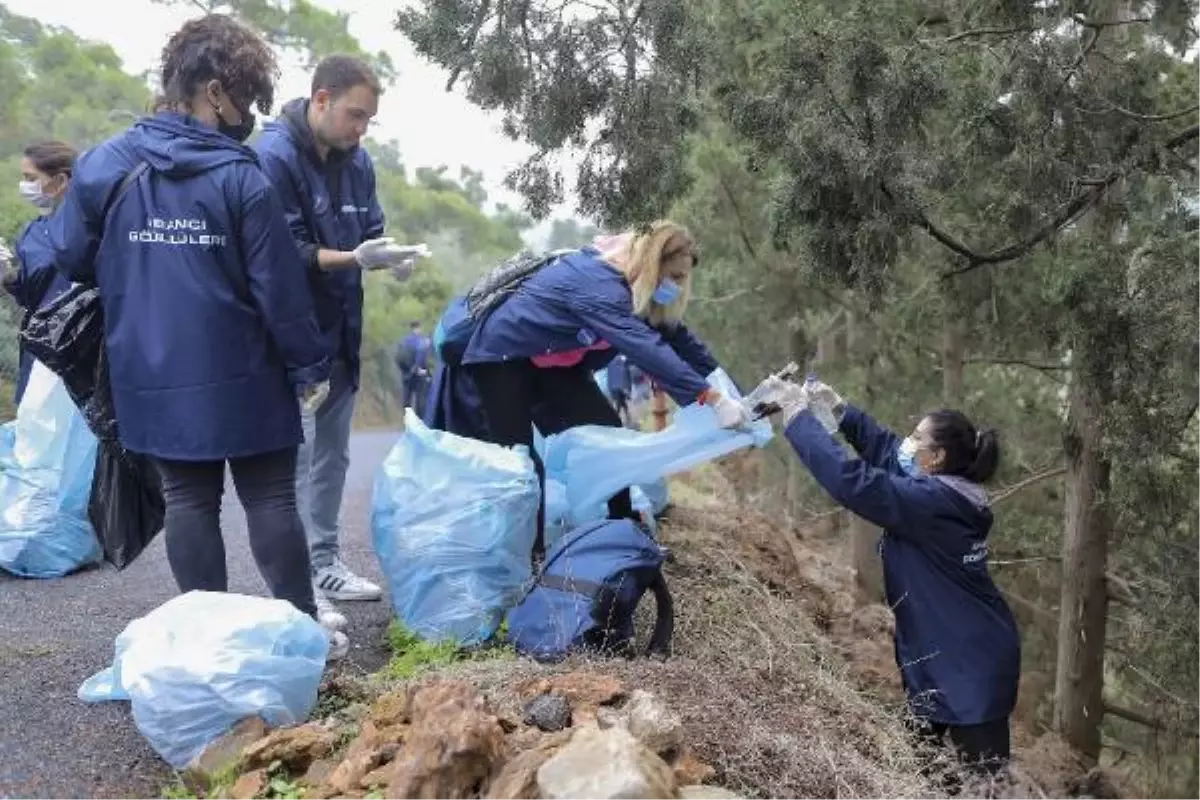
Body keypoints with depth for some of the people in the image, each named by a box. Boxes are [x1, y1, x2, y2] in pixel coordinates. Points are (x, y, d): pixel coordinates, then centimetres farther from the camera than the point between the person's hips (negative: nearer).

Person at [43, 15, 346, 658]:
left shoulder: (102, 165, 0)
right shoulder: (241, 177, -12)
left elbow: (70, 258, 8)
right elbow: (280, 287, -10)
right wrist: (309, 366, 0)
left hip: (151, 376, 4)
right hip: (240, 375, -3)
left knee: (188, 500, 11)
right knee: (270, 499, 5)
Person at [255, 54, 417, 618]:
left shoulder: (356, 160, 8)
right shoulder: (273, 156, -15)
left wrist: (386, 255, -9)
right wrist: (354, 258, -27)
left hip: (340, 333, 8)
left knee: (332, 453, 15)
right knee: (293, 456, -3)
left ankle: (324, 562, 27)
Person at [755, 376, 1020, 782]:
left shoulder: (934, 500, -25)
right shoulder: (947, 490, 3)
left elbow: (852, 480, -31)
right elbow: (884, 447, 12)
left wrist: (796, 413, -26)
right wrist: (837, 409, 3)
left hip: (972, 660, -10)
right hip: (947, 651, 10)